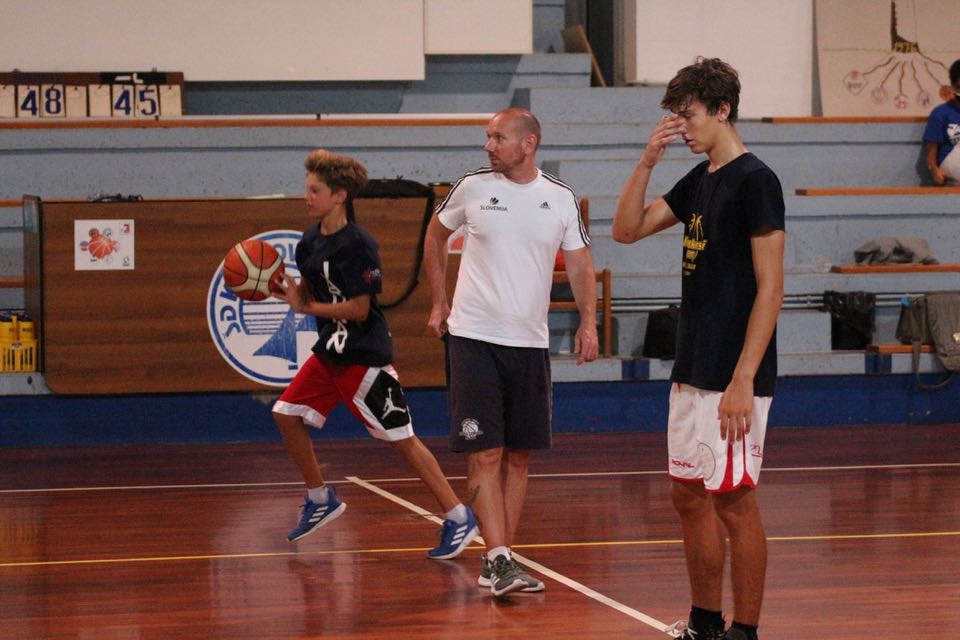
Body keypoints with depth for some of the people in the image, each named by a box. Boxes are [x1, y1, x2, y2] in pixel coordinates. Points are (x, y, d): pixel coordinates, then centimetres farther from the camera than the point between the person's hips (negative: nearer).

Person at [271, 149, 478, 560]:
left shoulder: (357, 245, -19)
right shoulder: (311, 240, 7)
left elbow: (359, 309, -20)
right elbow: (305, 292, 16)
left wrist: (307, 307, -16)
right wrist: (282, 288, -4)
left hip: (364, 356, -9)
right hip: (329, 350, 9)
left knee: (402, 438, -6)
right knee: (287, 414, 7)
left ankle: (458, 518, 0)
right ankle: (321, 500, 22)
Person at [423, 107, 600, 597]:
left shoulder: (561, 199, 3)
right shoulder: (472, 188, -1)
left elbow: (580, 265, 6)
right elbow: (436, 235, 15)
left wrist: (588, 322, -8)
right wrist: (439, 303, 12)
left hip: (529, 342, 3)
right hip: (473, 337, -3)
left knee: (519, 455, 6)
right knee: (485, 454, -10)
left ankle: (496, 563, 15)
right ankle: (499, 560, -13)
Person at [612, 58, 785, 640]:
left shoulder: (754, 180, -13)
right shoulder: (699, 181, 13)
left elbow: (771, 288, -17)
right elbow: (627, 229, 16)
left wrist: (743, 381, -21)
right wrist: (648, 161, 1)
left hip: (731, 380, -9)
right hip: (692, 373, 9)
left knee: (735, 502, -3)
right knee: (690, 495, 13)